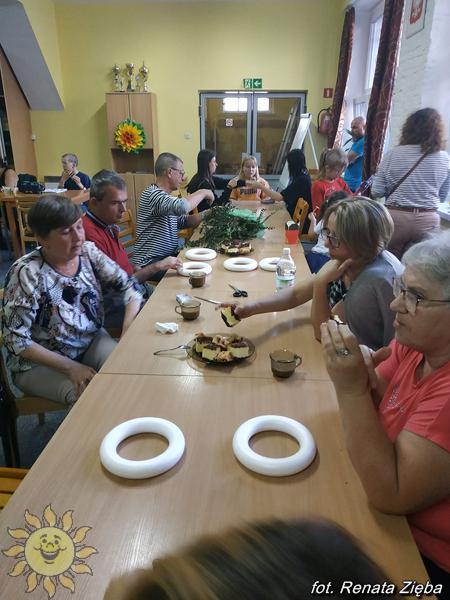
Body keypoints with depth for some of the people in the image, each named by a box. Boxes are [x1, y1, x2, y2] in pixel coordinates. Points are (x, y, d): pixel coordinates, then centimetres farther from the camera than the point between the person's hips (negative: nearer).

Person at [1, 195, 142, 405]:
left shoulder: (88, 252, -8)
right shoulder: (27, 273, -22)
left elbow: (128, 285, -3)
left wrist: (129, 328, -21)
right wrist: (70, 367, -23)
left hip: (92, 342, 5)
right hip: (40, 362, -4)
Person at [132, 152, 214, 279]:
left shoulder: (166, 197, 15)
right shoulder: (152, 193, -16)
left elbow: (184, 221, 20)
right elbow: (181, 207, -33)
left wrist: (206, 214, 4)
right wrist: (202, 193, -15)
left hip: (169, 256, 9)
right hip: (150, 263, -9)